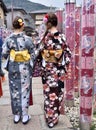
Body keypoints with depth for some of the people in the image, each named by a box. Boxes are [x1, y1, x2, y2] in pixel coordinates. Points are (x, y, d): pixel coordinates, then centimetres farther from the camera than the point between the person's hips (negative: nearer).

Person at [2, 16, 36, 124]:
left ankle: (16, 115, 24)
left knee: (14, 91, 13)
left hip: (13, 67, 1)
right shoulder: (27, 39, -10)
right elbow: (33, 55, -5)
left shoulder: (8, 39, -7)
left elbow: (4, 54, -3)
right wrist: (31, 64, 11)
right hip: (25, 68, -1)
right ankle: (25, 115, 19)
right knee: (25, 90, 10)